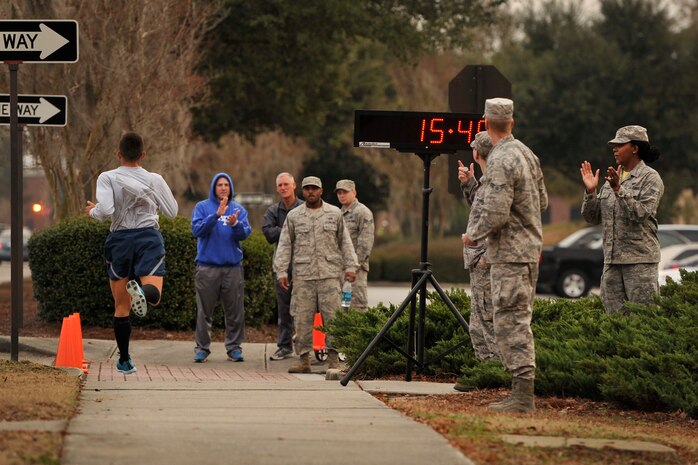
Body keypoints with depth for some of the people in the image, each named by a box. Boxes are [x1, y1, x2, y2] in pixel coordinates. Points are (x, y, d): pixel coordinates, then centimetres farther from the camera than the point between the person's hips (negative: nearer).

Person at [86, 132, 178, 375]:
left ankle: (124, 360, 13)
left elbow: (106, 210, -16)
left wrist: (93, 211, 5)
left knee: (121, 306, 11)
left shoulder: (107, 178, -2)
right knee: (154, 294, -16)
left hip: (120, 239, 1)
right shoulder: (154, 180, 4)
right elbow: (172, 211, 12)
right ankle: (142, 291, -52)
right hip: (149, 237, 0)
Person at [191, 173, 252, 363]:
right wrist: (216, 215, -23)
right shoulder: (202, 207, 3)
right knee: (204, 311, 0)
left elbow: (244, 233, -3)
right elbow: (197, 229, -12)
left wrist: (235, 224, -24)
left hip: (233, 266, 2)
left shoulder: (238, 209, 9)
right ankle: (202, 347, 6)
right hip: (208, 267, -2)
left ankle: (234, 347, 10)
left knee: (235, 311, 3)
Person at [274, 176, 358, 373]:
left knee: (332, 317, -5)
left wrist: (350, 266, 4)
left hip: (330, 274, -1)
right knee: (302, 318, -1)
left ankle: (333, 359, -2)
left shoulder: (334, 214, 10)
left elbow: (345, 242, 12)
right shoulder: (294, 216, 10)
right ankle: (304, 359, 4)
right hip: (303, 275, 1)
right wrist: (281, 271, 2)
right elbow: (285, 245, 9)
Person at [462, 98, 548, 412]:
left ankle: (522, 395, -13)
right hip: (530, 247, 10)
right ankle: (522, 392, 14)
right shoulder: (526, 153, 11)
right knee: (518, 321, 13)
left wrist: (473, 235, -6)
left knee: (511, 322, -10)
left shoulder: (501, 161, -18)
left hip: (509, 253, -10)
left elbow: (495, 214, -22)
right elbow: (543, 201, 19)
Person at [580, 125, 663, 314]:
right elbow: (592, 217, 13)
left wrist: (619, 189, -21)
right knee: (612, 314, 3)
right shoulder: (612, 179, 16)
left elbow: (641, 213, -16)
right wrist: (590, 191, -2)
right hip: (612, 259, 6)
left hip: (640, 259, -6)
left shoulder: (650, 178, -2)